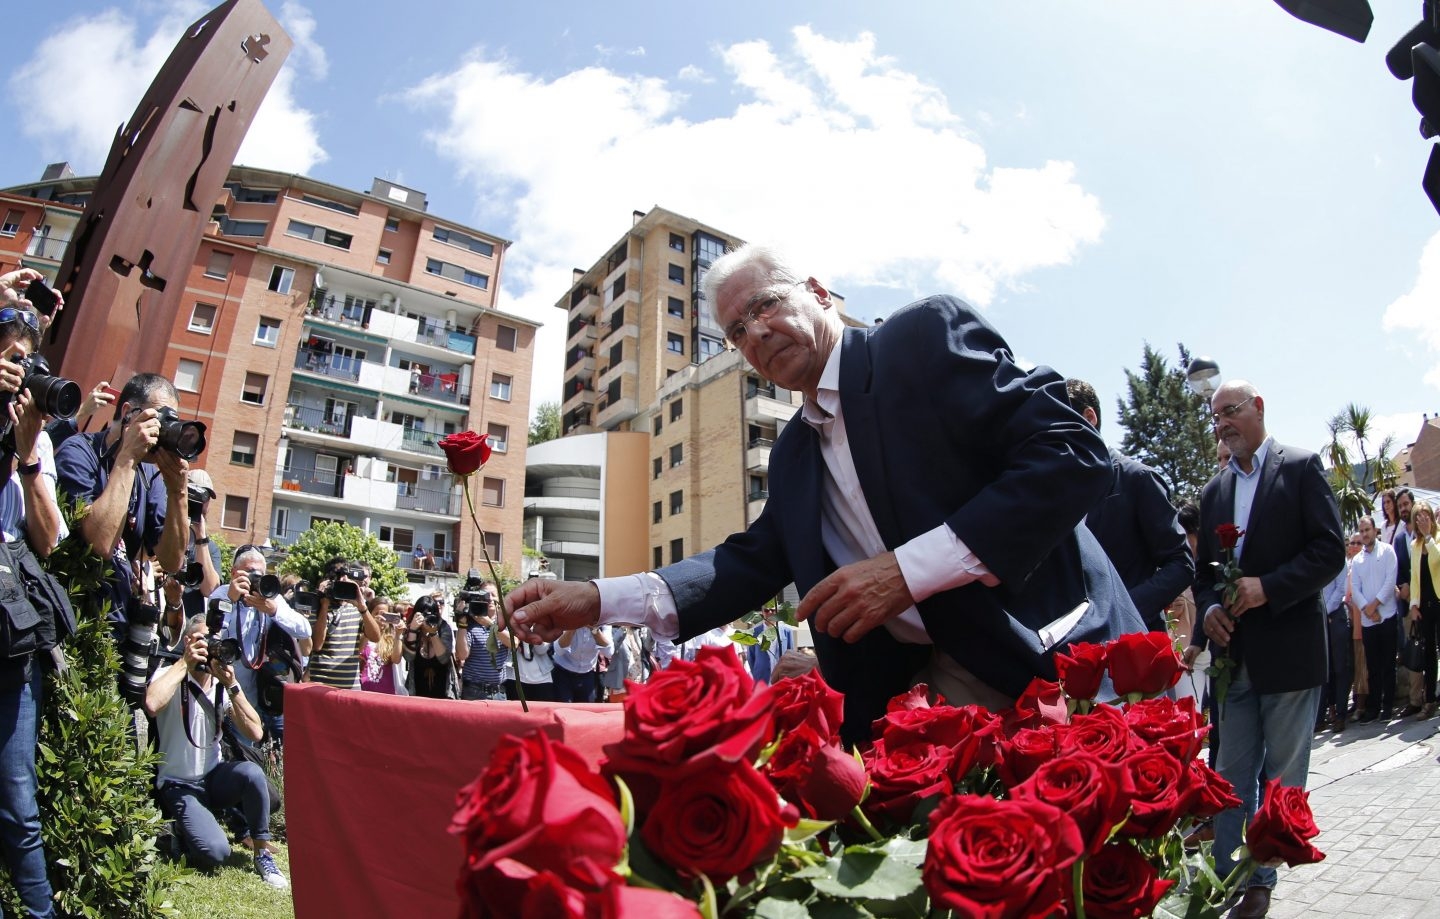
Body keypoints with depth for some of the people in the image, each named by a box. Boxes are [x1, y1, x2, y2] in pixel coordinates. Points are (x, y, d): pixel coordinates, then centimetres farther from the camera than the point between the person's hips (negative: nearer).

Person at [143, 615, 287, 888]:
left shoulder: (224, 685, 0)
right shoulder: (170, 676, -11)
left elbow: (255, 733, -12)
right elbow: (152, 705, -37)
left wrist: (232, 685, -18)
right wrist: (185, 663, -26)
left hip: (214, 776, 4)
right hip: (179, 785, -4)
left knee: (251, 772, -30)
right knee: (215, 852, -24)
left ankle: (263, 855, -11)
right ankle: (183, 826, 11)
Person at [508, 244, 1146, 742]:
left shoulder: (929, 333, -6)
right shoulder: (793, 453, 15)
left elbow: (1074, 455, -15)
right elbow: (755, 562, 11)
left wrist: (907, 569, -22)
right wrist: (599, 599, -3)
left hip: (1045, 657, -5)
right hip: (917, 685, 6)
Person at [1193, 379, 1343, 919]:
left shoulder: (1301, 467, -2)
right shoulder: (1214, 491, 13)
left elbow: (1330, 551, -9)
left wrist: (1268, 587, -19)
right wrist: (1209, 607, -4)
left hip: (1288, 648, -5)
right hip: (1234, 652, 5)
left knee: (1282, 777, 7)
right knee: (1232, 774, 9)